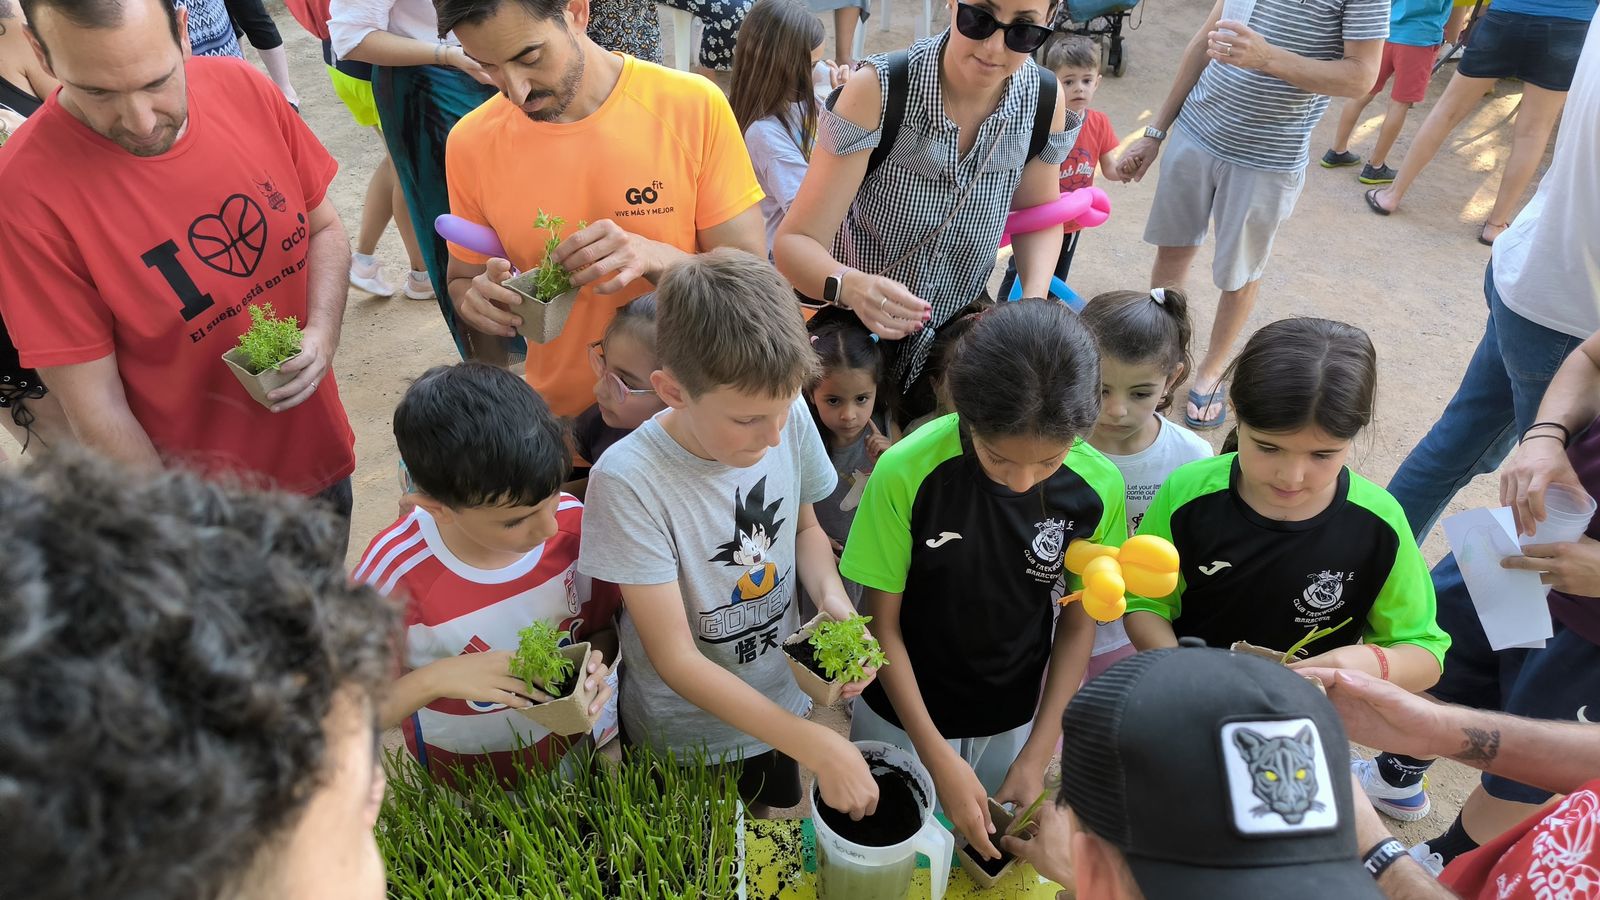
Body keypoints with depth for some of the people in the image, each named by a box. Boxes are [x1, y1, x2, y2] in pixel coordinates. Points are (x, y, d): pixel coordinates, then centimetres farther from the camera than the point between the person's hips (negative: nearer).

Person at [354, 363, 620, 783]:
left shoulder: (573, 522, -14)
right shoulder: (395, 574, -22)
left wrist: (597, 663, -17)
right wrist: (433, 680, -27)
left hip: (575, 760, 1)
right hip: (467, 792, -1)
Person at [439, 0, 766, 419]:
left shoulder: (694, 106, -13)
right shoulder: (472, 143, -5)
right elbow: (461, 280, 9)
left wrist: (655, 258, -27)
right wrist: (480, 299, -14)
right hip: (557, 416, 4)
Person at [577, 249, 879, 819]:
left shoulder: (789, 418, -18)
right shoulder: (629, 480, -31)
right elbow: (676, 660, -26)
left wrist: (832, 598, -19)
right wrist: (819, 747, -28)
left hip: (778, 702, 4)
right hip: (683, 735, -4)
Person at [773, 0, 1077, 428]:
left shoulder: (1047, 101, -14)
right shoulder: (878, 91, -26)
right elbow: (795, 242, -28)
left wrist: (1035, 299, -14)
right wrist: (850, 285, -50)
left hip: (961, 327, 3)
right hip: (853, 325, -3)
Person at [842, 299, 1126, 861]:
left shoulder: (1098, 487, -20)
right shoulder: (907, 472, -28)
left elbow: (1078, 624, -6)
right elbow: (882, 622, -17)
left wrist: (1037, 757, -8)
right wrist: (939, 758, -18)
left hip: (1013, 722, 2)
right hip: (902, 717, -2)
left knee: (992, 855, 25)